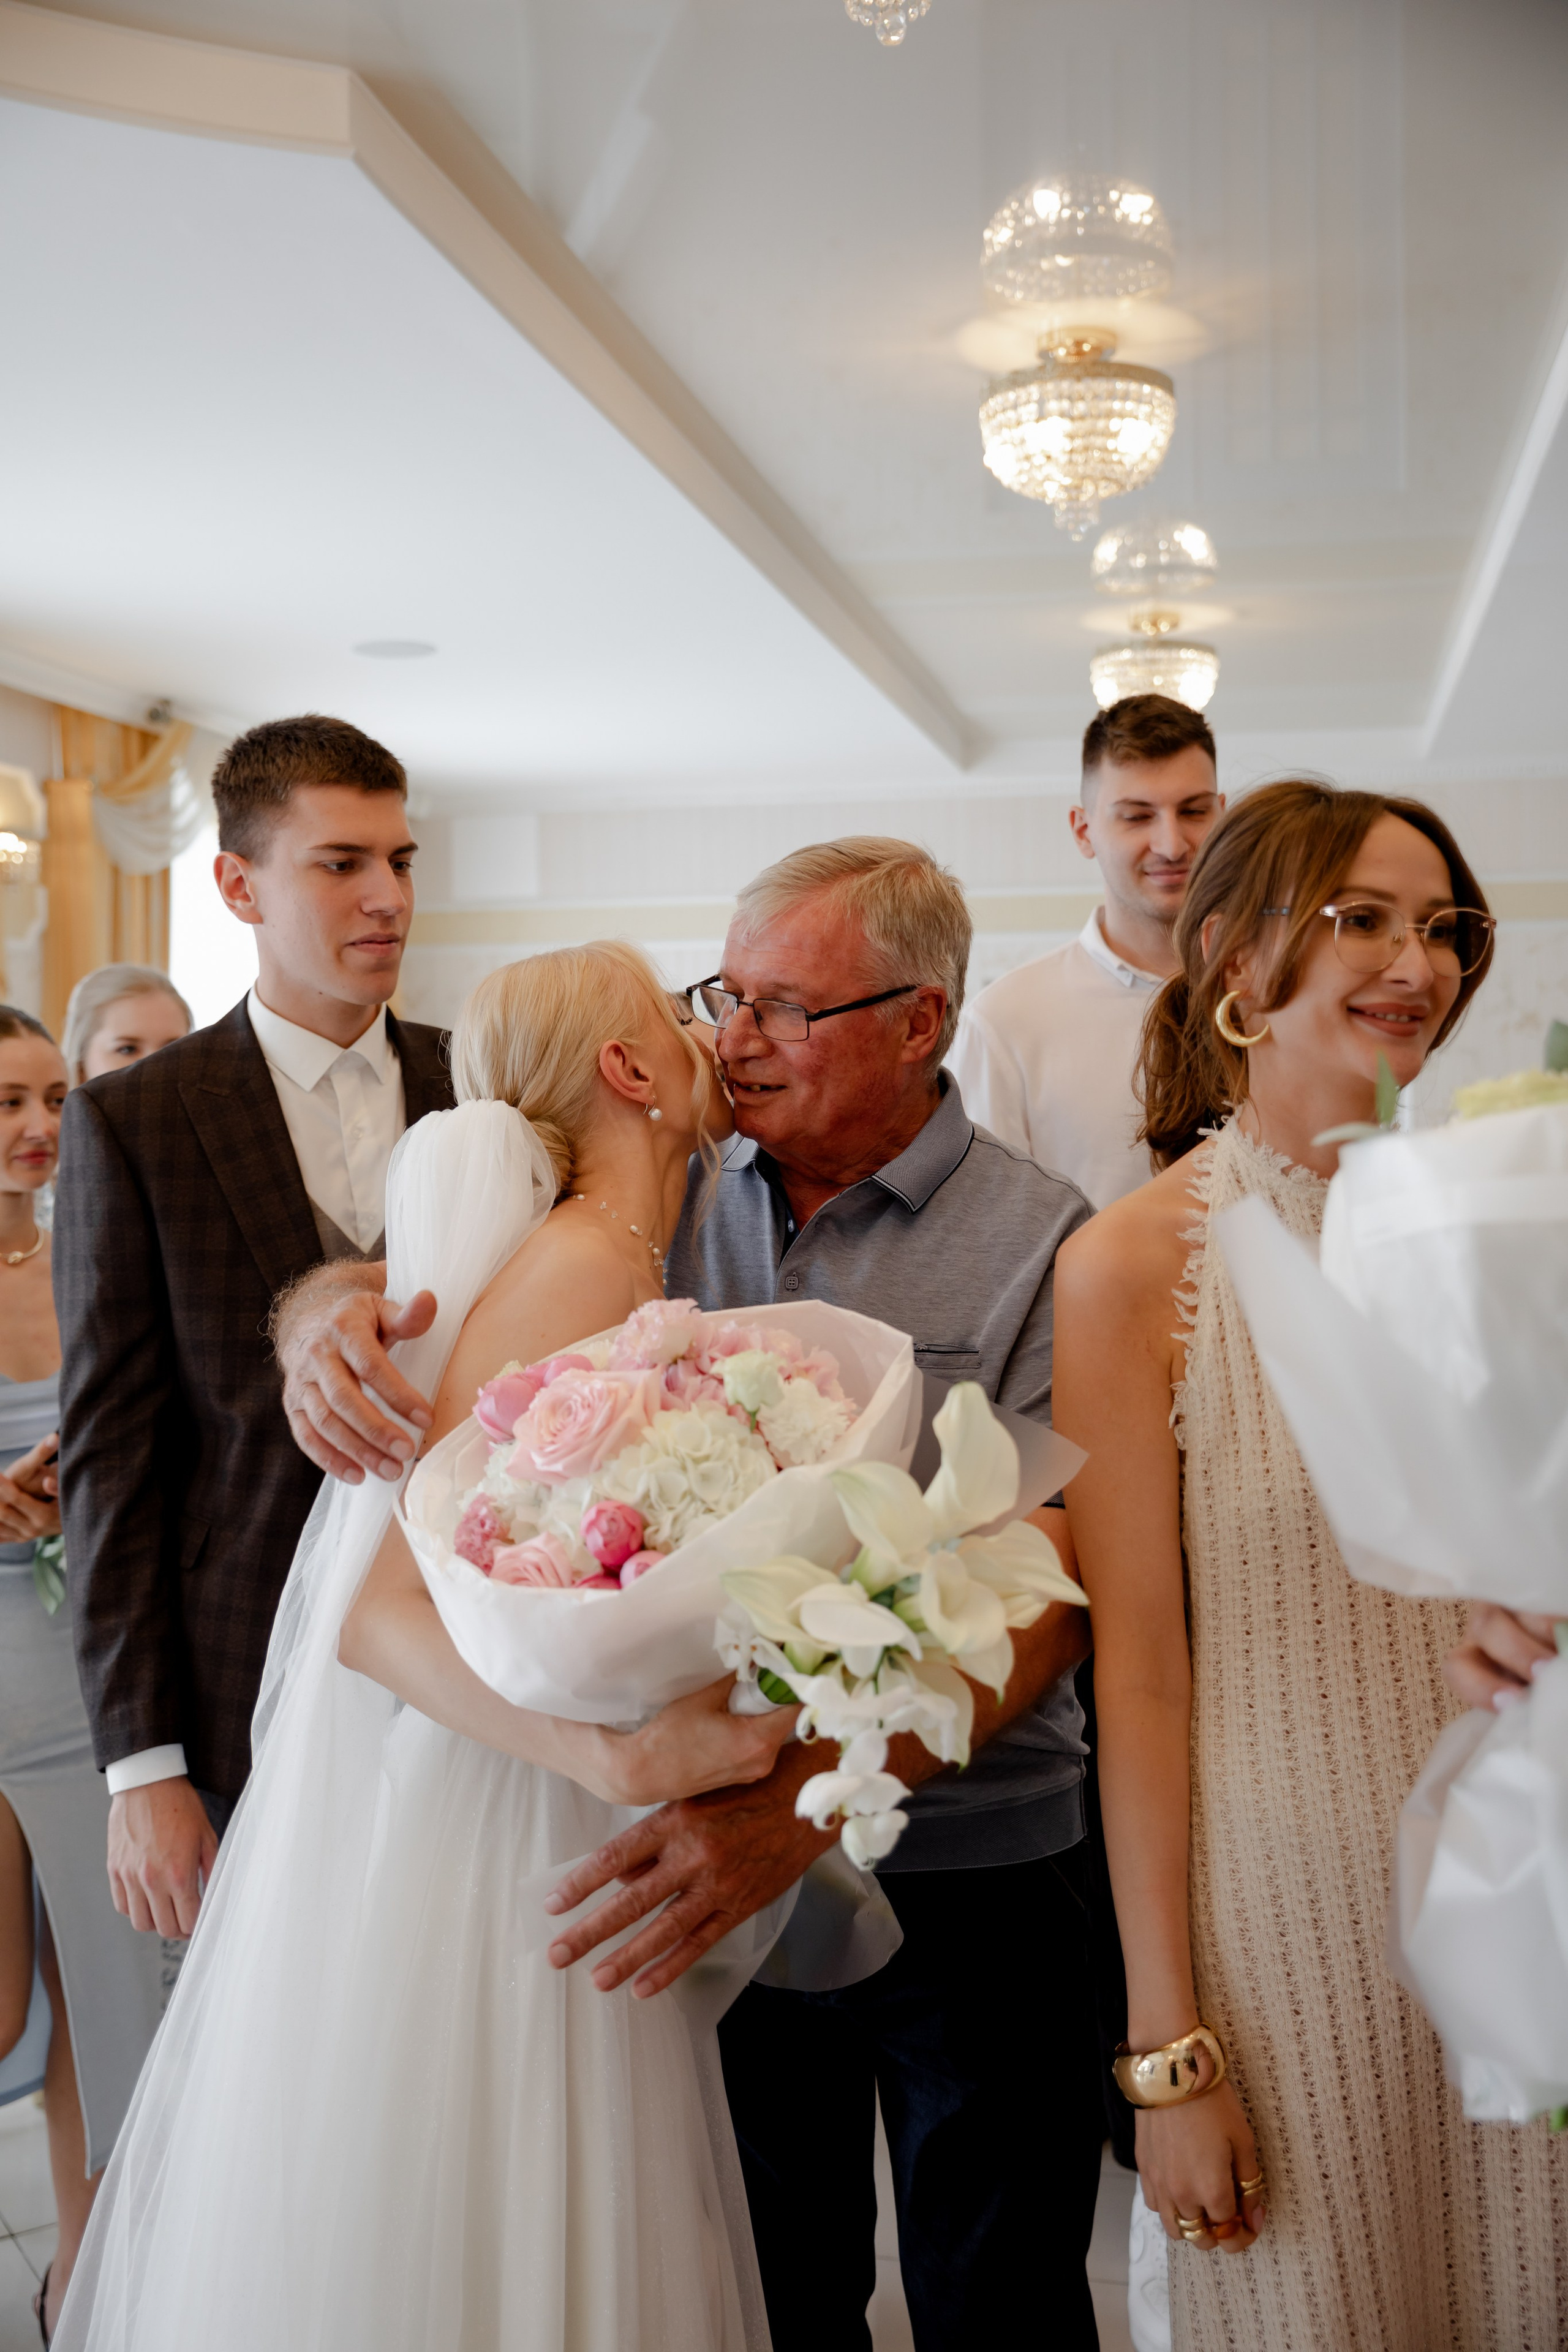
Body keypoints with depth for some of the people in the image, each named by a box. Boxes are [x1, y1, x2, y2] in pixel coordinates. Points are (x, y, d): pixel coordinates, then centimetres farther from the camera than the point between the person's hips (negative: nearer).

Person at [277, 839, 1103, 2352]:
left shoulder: (1039, 1244, -11)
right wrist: (329, 1312, -18)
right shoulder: (670, 1210, 1)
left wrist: (804, 1800, -32)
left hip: (971, 1883, -3)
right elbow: (436, 1277, 7)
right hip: (728, 1876, 3)